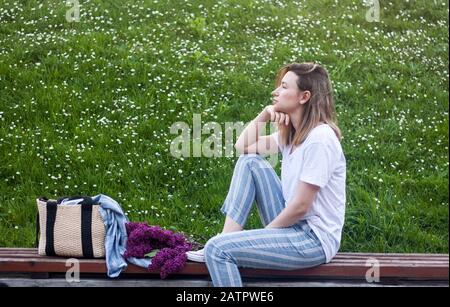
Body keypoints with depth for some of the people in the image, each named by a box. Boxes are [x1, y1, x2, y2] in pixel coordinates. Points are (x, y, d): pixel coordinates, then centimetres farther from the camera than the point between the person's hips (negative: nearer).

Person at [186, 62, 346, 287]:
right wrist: (265, 115, 3)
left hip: (314, 239, -9)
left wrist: (265, 233, -7)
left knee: (217, 250, -20)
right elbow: (242, 147, 15)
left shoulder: (320, 139, -19)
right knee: (249, 162, 5)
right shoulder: (291, 132, 10)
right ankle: (227, 239, -1)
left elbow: (301, 207, -20)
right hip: (292, 224, 9)